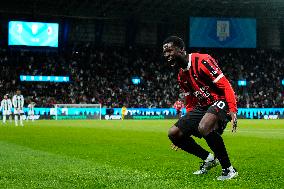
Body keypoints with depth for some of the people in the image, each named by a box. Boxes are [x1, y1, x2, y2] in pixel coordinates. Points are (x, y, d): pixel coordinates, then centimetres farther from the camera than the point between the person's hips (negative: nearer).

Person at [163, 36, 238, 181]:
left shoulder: (202, 61, -15)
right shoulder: (181, 75, 13)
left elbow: (225, 86, -19)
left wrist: (232, 111, -28)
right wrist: (186, 123, 17)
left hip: (220, 102, -9)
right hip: (201, 107, 9)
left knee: (204, 128, -38)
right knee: (174, 134, -2)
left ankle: (228, 169, -22)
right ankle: (208, 159, 14)